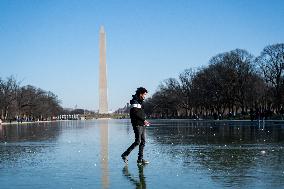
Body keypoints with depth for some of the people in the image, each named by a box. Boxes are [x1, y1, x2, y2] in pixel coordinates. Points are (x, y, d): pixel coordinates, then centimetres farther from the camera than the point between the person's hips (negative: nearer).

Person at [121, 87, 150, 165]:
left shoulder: (140, 102, 19)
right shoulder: (135, 102, -11)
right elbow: (135, 114, -20)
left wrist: (145, 122, 12)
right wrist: (144, 120, -17)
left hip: (142, 125, 10)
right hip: (137, 124, -10)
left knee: (143, 142, 7)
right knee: (138, 141, -11)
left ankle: (140, 159, 10)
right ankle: (125, 155, -2)